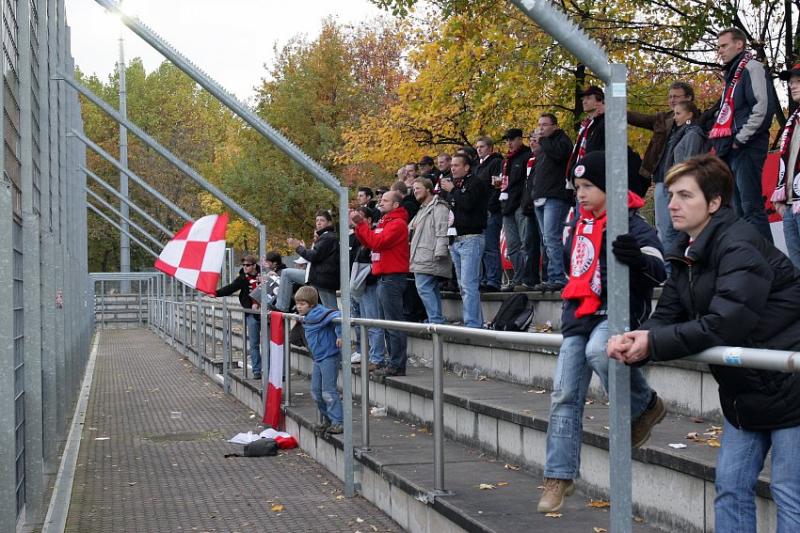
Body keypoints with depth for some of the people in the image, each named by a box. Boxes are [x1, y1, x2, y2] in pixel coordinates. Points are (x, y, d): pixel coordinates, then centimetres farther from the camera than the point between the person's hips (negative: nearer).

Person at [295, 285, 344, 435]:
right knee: (316, 391, 13)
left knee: (328, 391, -10)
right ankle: (327, 419, 25)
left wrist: (340, 335, -35)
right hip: (318, 358, 10)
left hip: (329, 357, -10)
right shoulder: (307, 317, 11)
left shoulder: (319, 313, -19)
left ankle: (338, 422, -5)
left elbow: (336, 316, -32)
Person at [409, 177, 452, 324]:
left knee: (424, 288, -17)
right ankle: (437, 321, 10)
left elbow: (442, 231, -15)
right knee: (432, 290, 9)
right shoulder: (423, 209, 27)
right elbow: (411, 229, 33)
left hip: (429, 258, -10)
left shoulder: (439, 207, -6)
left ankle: (436, 320, -19)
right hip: (420, 259, 10)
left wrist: (439, 252, -22)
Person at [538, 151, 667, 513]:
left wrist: (636, 259, -44)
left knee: (599, 352, -40)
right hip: (579, 314, 7)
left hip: (617, 310, -7)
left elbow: (658, 271, -25)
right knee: (564, 397, 2)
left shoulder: (630, 224, -13)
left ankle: (644, 406, -13)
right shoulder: (581, 220, 10)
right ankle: (560, 477, 9)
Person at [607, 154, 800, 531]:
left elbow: (726, 323, -30)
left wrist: (654, 344, -25)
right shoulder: (687, 254, 8)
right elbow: (667, 316, 6)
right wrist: (635, 339, -17)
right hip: (743, 391, 9)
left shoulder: (740, 245, -21)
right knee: (730, 486, 10)